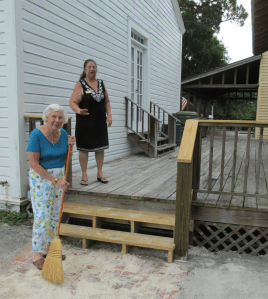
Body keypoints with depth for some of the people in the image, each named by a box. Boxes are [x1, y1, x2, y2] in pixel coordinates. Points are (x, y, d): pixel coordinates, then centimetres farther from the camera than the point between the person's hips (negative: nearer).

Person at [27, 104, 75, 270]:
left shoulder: (63, 134, -1)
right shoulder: (36, 134, -19)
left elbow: (65, 160, 7)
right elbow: (34, 164, -21)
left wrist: (69, 146, -12)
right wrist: (55, 180, -24)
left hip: (59, 176, 7)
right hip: (41, 178, -6)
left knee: (55, 215, 14)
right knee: (42, 217, -3)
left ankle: (48, 249, 30)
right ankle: (37, 256, 13)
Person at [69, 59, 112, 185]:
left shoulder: (101, 83, 12)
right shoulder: (80, 85, -3)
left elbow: (107, 101, 17)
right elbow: (72, 102, -10)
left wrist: (109, 115, 4)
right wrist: (79, 111, -30)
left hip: (100, 122, 4)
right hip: (85, 122, -4)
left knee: (100, 147, 7)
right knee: (84, 148, 0)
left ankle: (100, 173, 19)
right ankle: (84, 175, 11)